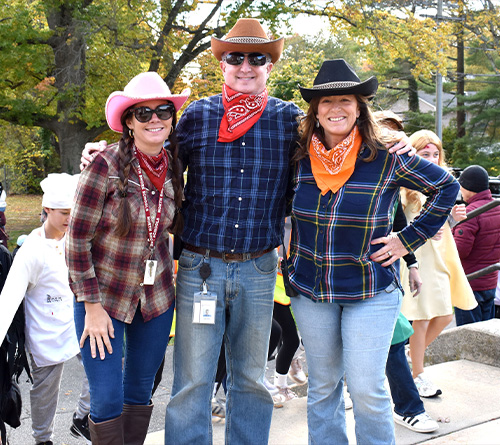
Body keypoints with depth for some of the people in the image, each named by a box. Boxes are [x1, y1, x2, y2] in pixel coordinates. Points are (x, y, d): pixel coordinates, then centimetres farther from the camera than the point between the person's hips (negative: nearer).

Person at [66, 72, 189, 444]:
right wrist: (92, 306, -14)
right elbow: (77, 240, -14)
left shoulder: (173, 167, -1)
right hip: (104, 297, -4)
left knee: (141, 392, 15)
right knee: (107, 400, -1)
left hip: (156, 297, 5)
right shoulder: (106, 165, -17)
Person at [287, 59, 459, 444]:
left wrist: (408, 240, -4)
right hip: (310, 289, 3)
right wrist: (290, 262, 11)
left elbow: (447, 187, 1)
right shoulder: (301, 158, 0)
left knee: (367, 389, -4)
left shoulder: (387, 159, -10)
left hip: (371, 293, -3)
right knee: (322, 387, 13)